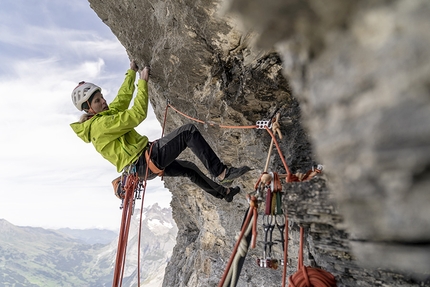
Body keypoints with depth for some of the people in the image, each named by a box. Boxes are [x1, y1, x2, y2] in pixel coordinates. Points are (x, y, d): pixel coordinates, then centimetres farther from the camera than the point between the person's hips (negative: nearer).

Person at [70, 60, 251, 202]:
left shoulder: (106, 113, 15)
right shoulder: (100, 125, -16)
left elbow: (123, 98, 26)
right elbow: (137, 115, -21)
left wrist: (131, 72, 31)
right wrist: (143, 82, -14)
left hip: (144, 165, 11)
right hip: (145, 161, -11)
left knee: (188, 169, 23)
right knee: (188, 132, -16)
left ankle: (223, 192, 41)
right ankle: (221, 173, -14)